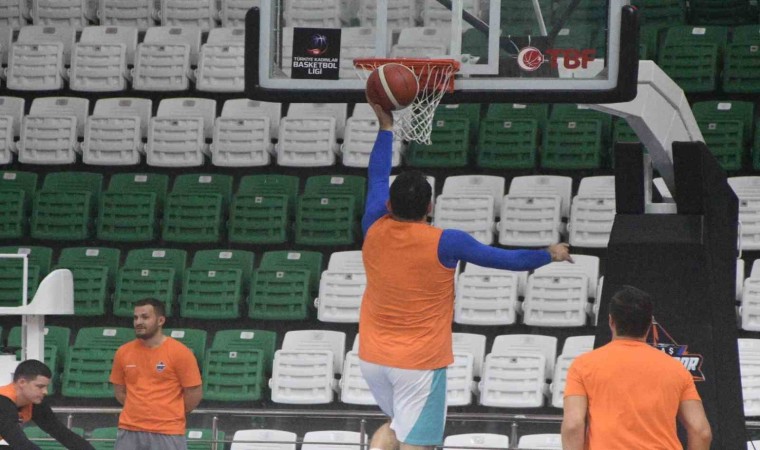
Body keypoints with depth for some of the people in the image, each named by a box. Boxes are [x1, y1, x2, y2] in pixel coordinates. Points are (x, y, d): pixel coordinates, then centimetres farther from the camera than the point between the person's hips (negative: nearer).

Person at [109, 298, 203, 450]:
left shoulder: (180, 352, -6)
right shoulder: (123, 352, 7)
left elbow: (194, 393, -3)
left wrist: (170, 415, 4)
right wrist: (142, 411, 10)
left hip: (167, 434, -4)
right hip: (129, 432, 4)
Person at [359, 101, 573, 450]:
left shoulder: (373, 231, -3)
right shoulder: (445, 243, -14)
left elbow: (377, 178, 15)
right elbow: (505, 259, -2)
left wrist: (386, 127, 26)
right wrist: (550, 255, 16)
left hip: (373, 358, 5)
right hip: (421, 362, -5)